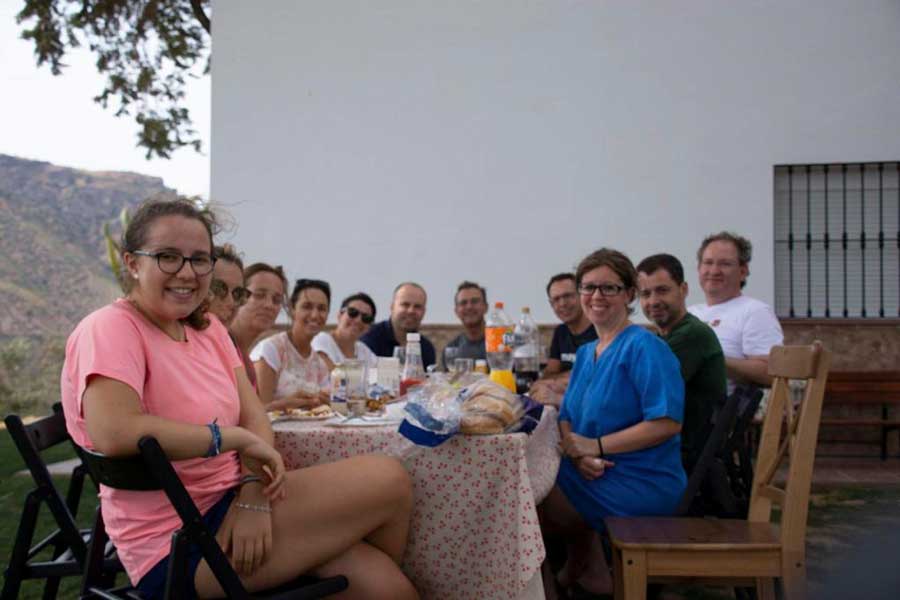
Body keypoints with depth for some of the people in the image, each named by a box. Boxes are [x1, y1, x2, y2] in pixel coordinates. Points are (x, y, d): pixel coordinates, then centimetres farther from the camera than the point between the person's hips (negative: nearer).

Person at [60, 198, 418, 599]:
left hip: (232, 506, 7)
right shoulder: (110, 329, -13)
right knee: (387, 480, -9)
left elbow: (254, 418, 5)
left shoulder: (207, 327, 11)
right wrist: (234, 438, -20)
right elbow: (114, 433, -30)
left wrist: (253, 491, -14)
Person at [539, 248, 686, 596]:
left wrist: (596, 446, -22)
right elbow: (567, 420, 9)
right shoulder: (584, 353, 11)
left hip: (640, 485, -8)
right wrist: (578, 454, -13)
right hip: (594, 475, 8)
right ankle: (583, 570, 24)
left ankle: (580, 569, 20)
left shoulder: (643, 346, -15)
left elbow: (667, 422, -23)